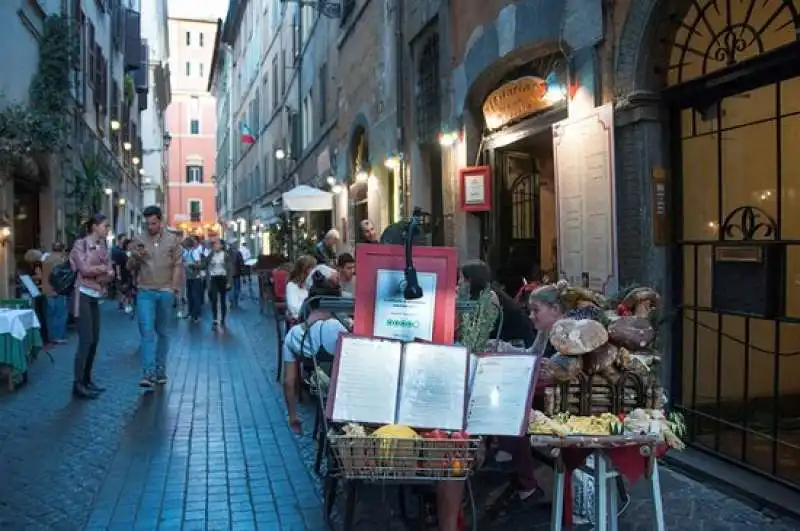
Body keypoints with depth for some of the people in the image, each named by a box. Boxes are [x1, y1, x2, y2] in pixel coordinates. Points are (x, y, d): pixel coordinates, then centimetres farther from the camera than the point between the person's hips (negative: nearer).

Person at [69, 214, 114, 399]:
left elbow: (110, 273, 6)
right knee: (85, 340, -9)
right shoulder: (81, 244, -7)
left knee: (95, 340, 7)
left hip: (95, 297, 7)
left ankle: (87, 380, 17)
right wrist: (102, 269, -4)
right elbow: (85, 269, -18)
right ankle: (78, 385, -4)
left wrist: (101, 273, -14)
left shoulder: (103, 246, 12)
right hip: (83, 295, -7)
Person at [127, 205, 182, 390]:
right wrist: (135, 257, -8)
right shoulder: (139, 240, 8)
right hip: (145, 292, 0)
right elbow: (130, 267, 13)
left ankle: (160, 370, 20)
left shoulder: (172, 240, 6)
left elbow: (178, 265, 4)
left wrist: (174, 288, -6)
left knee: (162, 332, 10)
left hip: (165, 292, 0)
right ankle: (148, 373, -11)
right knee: (147, 331, -9)